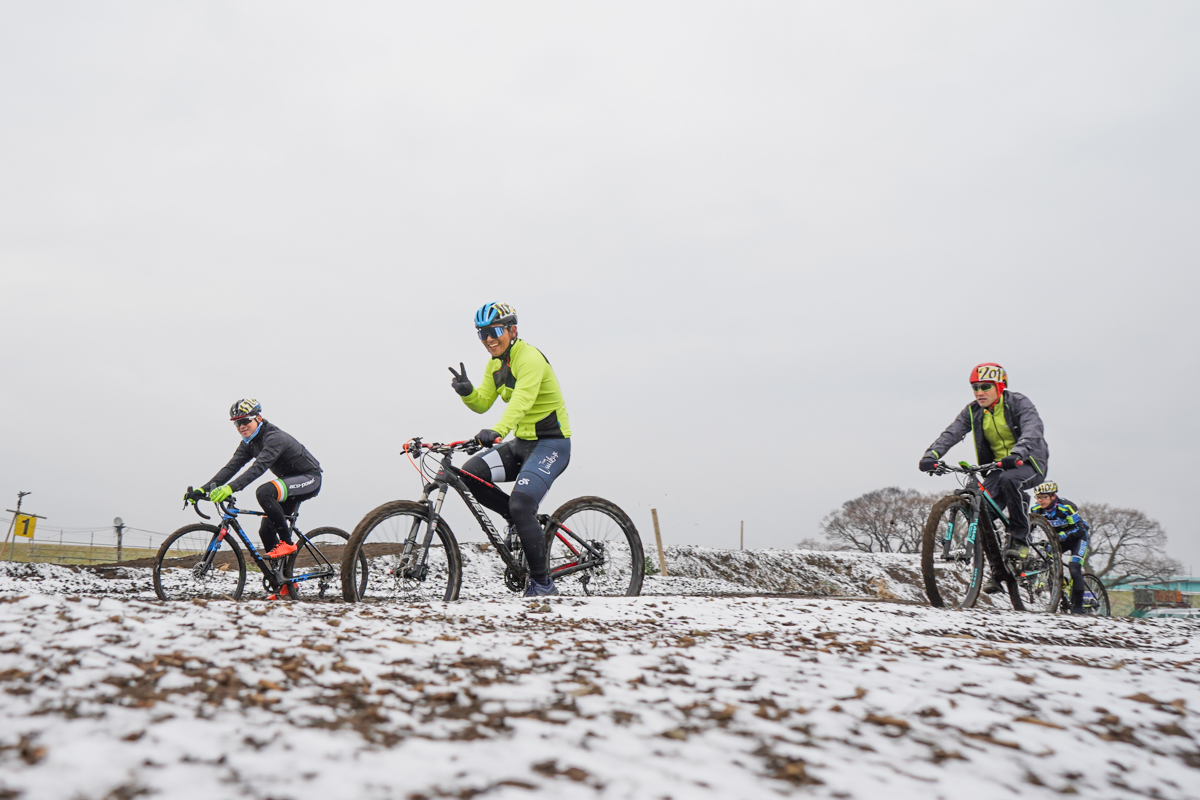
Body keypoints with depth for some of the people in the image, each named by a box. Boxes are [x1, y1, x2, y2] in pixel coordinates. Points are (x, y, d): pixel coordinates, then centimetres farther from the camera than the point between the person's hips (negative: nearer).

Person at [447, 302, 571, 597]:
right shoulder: (495, 364, 10)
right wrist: (466, 391, -16)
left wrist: (497, 431, -50)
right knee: (470, 473, -11)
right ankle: (518, 519, 10)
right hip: (521, 443, 8)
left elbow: (521, 400, -34)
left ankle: (542, 584, -8)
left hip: (550, 443, -8)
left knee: (521, 504, -22)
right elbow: (482, 404, 7)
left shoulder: (530, 358, -17)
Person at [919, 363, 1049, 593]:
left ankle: (1019, 539, -20)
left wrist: (1017, 453, -50)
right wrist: (932, 454, -33)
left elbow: (1032, 431, -30)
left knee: (1009, 479, -38)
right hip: (999, 467, 5)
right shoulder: (973, 411, 0)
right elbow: (952, 433, -14)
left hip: (1030, 462, -5)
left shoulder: (1019, 403, -13)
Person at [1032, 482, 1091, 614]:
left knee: (1074, 569, -23)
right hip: (1059, 538, 6)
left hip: (1077, 537, -6)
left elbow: (1079, 529, -32)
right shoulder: (1036, 509, -14)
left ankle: (1077, 606, -12)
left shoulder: (1066, 506, -30)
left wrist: (1062, 536, -46)